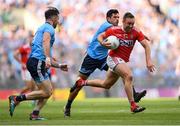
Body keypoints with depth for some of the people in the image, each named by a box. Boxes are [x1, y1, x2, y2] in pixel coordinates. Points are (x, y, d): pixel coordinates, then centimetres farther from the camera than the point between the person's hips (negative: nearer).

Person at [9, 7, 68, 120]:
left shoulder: (43, 28, 28)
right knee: (46, 92, -12)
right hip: (37, 62, -10)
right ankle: (16, 99, -12)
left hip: (35, 62, 10)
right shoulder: (49, 28, -1)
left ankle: (35, 114, 0)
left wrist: (59, 66, 34)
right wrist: (48, 58, -38)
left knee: (49, 91, 8)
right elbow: (45, 41, -25)